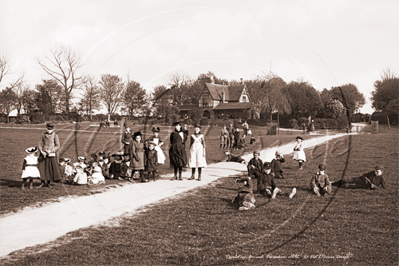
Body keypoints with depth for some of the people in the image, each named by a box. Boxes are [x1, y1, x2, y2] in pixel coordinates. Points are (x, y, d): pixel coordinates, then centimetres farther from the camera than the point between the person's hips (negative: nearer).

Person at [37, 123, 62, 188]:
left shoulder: (55, 136, -3)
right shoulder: (44, 135, 7)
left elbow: (58, 146, -7)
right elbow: (40, 144, 6)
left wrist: (51, 151, -18)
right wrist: (42, 152, -10)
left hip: (51, 154, -3)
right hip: (43, 154, 3)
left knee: (51, 168, 1)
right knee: (41, 167, -4)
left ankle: (48, 182, 14)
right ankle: (43, 182, 4)